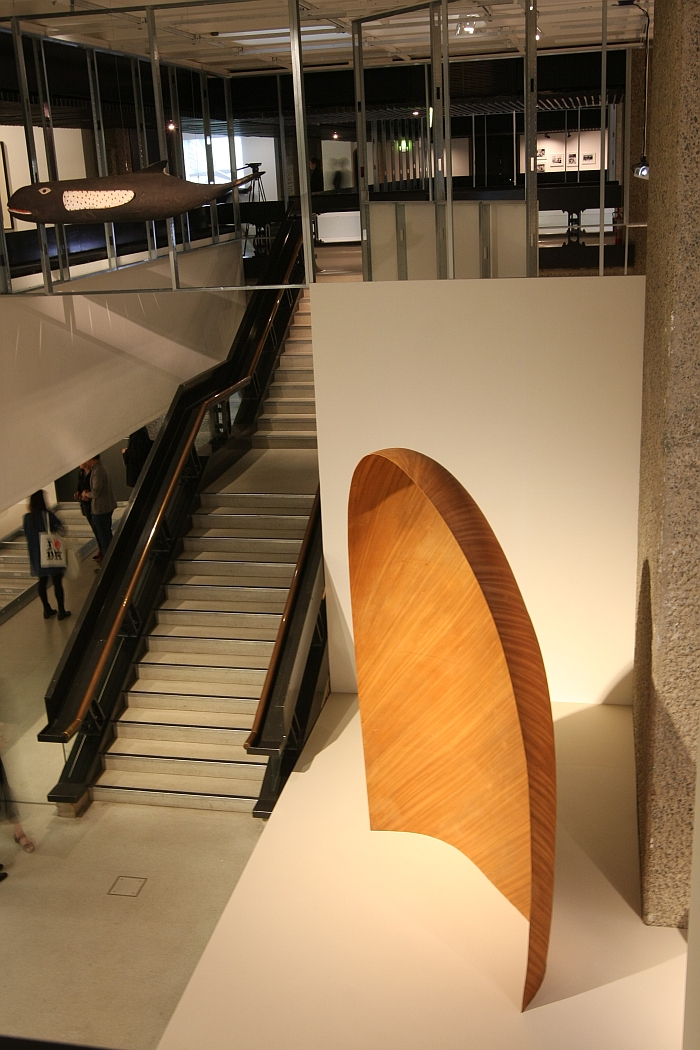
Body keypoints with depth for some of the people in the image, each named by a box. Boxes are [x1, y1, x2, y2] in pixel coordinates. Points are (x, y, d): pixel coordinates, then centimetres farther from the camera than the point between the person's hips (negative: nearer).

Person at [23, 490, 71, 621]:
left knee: (42, 582, 16)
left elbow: (28, 536, 6)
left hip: (36, 555, 5)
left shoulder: (26, 518, -3)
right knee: (57, 582, 5)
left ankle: (47, 610, 24)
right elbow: (62, 530, -12)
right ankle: (61, 611, 10)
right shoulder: (47, 515, -17)